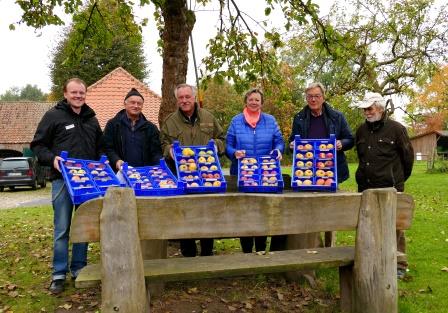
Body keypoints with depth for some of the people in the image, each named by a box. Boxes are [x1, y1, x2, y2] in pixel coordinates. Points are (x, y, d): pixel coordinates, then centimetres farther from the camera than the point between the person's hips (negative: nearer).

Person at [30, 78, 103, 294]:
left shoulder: (92, 119, 16)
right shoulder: (53, 116, 1)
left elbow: (99, 148, 25)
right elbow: (38, 145, 0)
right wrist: (52, 158, -17)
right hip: (62, 179, -4)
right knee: (62, 229, -2)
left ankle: (79, 269, 20)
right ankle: (59, 274, 9)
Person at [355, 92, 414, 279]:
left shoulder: (396, 129, -5)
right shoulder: (362, 131, 12)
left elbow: (408, 155, 2)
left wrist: (399, 178, 11)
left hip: (390, 188, -5)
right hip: (366, 188, 6)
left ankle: (399, 265, 12)